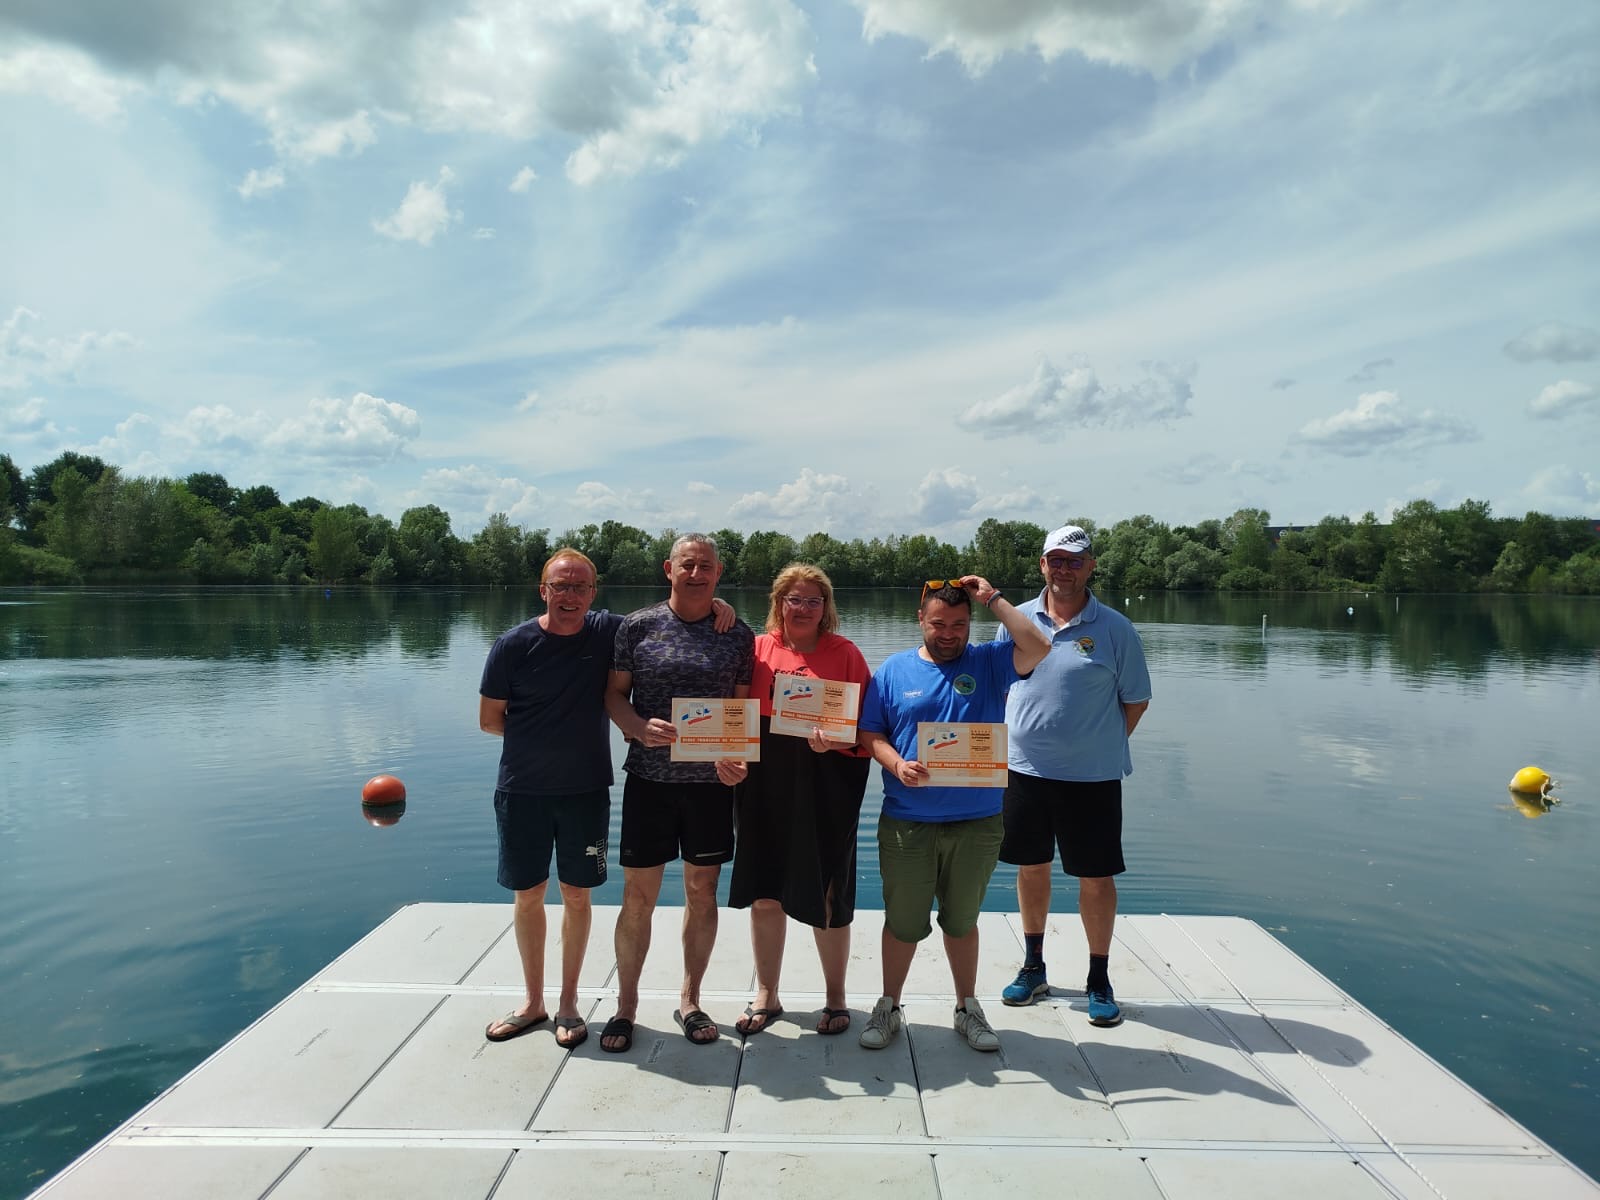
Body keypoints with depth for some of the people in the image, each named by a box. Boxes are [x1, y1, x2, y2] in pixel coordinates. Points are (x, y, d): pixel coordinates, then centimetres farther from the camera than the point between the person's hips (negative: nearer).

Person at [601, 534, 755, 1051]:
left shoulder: (739, 635, 3)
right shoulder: (638, 626, 0)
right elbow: (614, 694, 2)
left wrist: (734, 758, -11)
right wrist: (641, 729, -17)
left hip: (713, 781, 1)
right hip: (649, 778, -1)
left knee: (702, 892, 11)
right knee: (638, 895, 5)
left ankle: (689, 1000, 29)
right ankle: (626, 1004, 23)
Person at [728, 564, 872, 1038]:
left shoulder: (844, 653, -2)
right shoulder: (758, 649, 5)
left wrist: (834, 740, -22)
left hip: (825, 791, -2)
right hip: (764, 789, 3)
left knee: (827, 898, 7)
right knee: (764, 894, 11)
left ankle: (835, 998, 29)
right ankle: (766, 997, 31)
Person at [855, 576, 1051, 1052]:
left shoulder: (988, 662, 3)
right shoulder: (894, 670, 2)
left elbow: (1038, 648, -15)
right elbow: (870, 734, 2)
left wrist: (993, 599, -10)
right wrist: (897, 765, -17)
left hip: (977, 821, 0)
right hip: (906, 823, 0)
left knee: (962, 919, 16)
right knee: (903, 921, 11)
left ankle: (968, 1008, 33)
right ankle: (888, 1007, 29)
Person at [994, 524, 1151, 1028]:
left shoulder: (1115, 628, -5)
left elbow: (1136, 701, 1)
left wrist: (1104, 745, -4)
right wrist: (1014, 739, 3)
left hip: (1092, 776, -3)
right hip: (1025, 769, 3)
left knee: (1096, 878, 5)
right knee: (1031, 868, 15)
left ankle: (1099, 980, 24)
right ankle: (1033, 967, 32)